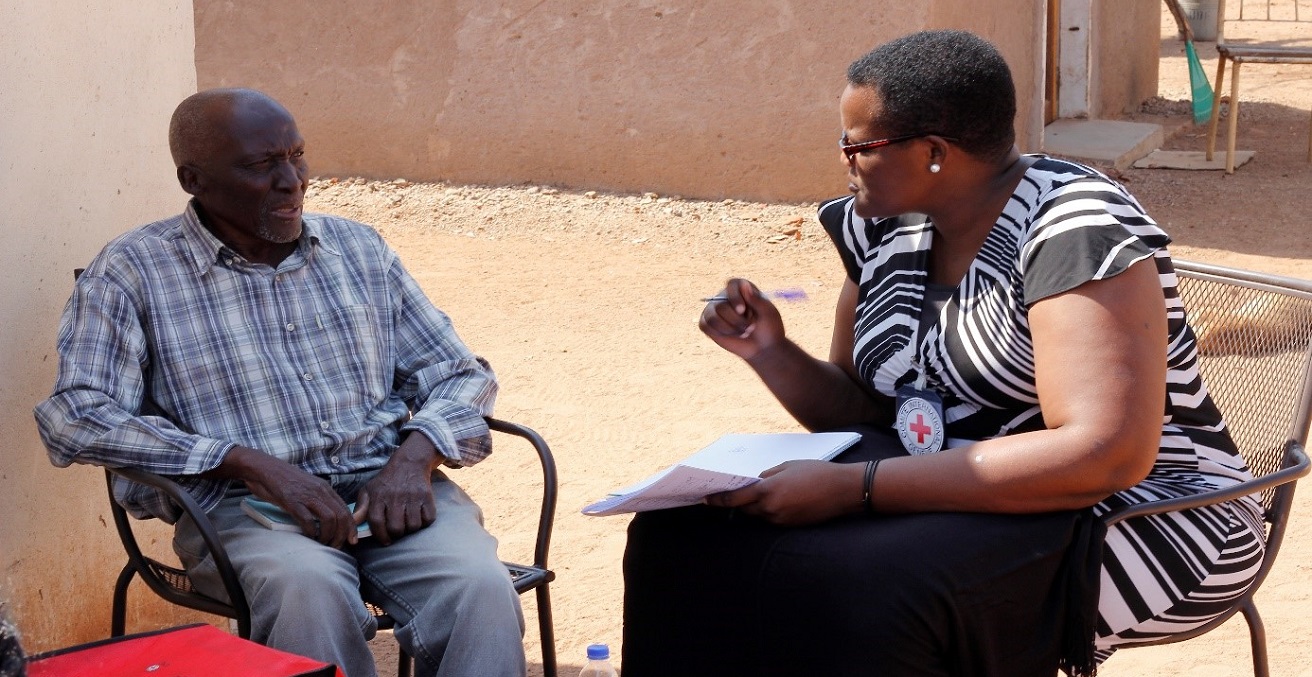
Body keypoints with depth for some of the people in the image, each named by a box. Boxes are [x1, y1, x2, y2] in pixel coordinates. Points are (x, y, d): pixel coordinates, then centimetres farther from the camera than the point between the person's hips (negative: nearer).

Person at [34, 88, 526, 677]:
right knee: (310, 588, -38)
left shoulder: (358, 248, 16)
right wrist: (250, 463, -17)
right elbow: (74, 418, -9)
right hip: (242, 504, -3)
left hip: (387, 486, 3)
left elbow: (461, 375, 18)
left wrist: (415, 456, -6)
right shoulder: (134, 272, 3)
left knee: (480, 588, -29)